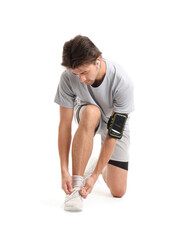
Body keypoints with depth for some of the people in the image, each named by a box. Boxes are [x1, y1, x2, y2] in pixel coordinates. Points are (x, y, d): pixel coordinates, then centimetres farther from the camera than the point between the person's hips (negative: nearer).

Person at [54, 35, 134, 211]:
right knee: (91, 112, -40)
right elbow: (65, 125, -25)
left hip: (115, 122, -1)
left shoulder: (123, 83, -35)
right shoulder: (68, 77, -29)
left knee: (118, 192, -9)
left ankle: (104, 168, 28)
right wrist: (64, 172, -30)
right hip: (87, 117, 1)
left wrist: (94, 176, -34)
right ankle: (76, 183, -32)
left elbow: (113, 134, -33)